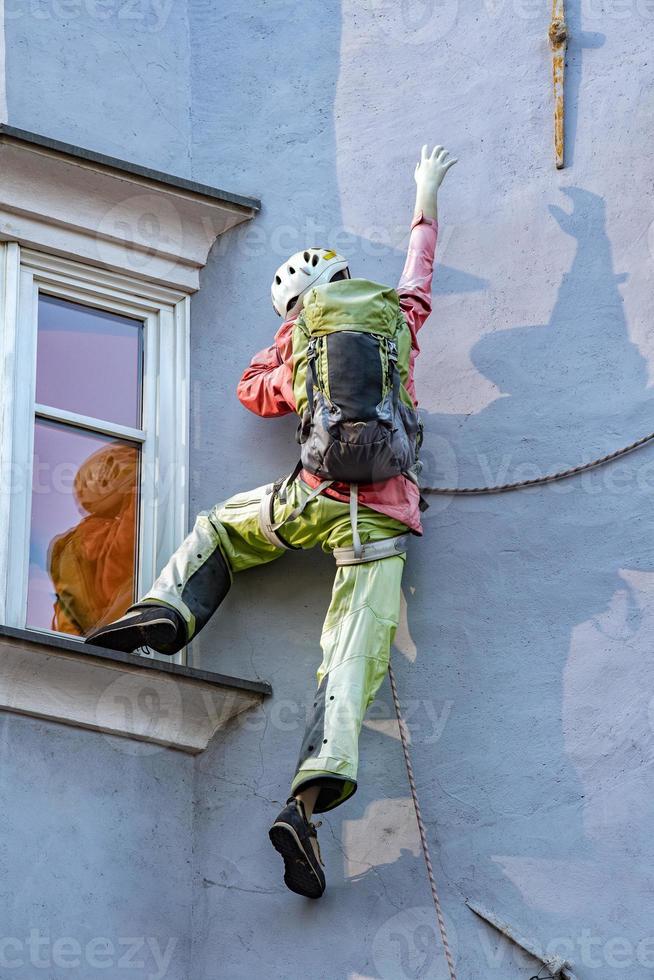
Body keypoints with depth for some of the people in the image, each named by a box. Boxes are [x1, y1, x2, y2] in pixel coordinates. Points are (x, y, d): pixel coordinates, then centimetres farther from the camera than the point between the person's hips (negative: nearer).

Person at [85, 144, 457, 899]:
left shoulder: (300, 351, 17)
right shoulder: (396, 322, 18)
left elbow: (254, 393, 35)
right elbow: (418, 270, 38)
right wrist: (426, 202, 52)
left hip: (319, 498, 0)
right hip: (383, 521, 0)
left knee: (218, 530, 28)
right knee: (352, 659, -12)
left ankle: (168, 605, -2)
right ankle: (308, 798, -30)